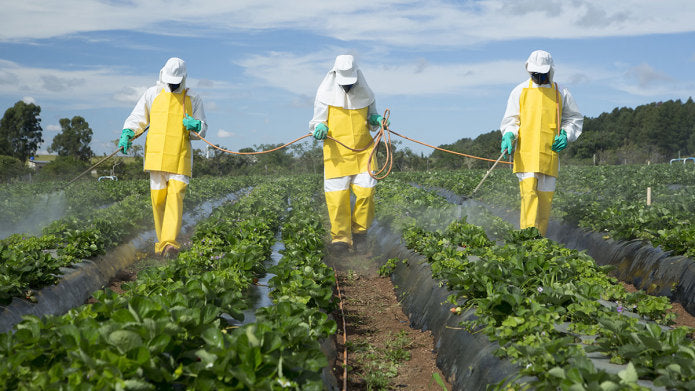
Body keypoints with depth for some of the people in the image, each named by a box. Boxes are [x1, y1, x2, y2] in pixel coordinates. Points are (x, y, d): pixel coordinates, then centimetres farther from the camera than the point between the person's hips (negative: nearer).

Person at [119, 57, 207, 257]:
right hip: (156, 156, 1)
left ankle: (170, 242, -22)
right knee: (158, 199, 2)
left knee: (176, 196, -15)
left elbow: (202, 130, 14)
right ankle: (161, 241, 16)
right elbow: (137, 118, 14)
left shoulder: (193, 100, 10)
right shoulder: (152, 94, 11)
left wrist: (195, 126, -10)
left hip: (180, 158, -1)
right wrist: (127, 133, -4)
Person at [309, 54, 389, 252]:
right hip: (336, 152, -2)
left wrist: (376, 119, -3)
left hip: (363, 150, 2)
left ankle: (360, 230, 14)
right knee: (337, 194, -6)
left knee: (366, 190, -8)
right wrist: (320, 128, -17)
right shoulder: (326, 95, -2)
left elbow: (371, 117, 19)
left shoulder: (365, 94, 5)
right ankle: (340, 237, 6)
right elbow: (317, 121, 6)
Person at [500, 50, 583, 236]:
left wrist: (566, 135, 4)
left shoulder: (561, 94, 13)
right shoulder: (520, 91, 11)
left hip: (549, 154, 2)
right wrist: (508, 135, -9)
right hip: (525, 152, -2)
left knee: (546, 196, 2)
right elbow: (511, 120, 12)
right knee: (528, 192, -16)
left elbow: (575, 118, 23)